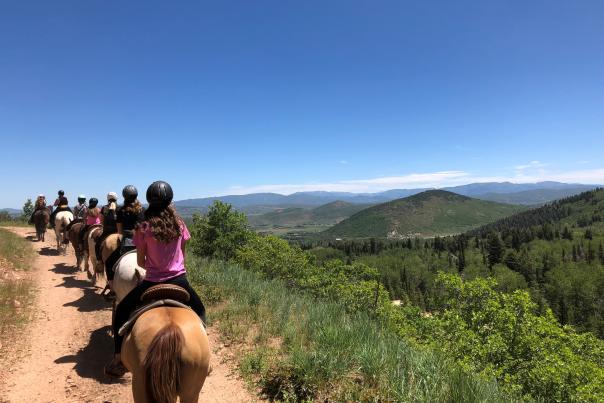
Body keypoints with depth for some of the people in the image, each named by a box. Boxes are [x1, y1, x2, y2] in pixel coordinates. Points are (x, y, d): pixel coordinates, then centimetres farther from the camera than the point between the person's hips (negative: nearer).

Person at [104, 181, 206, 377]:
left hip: (152, 282, -2)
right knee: (199, 311, 27)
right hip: (179, 280, 2)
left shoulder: (144, 228, -8)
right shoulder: (179, 224, -1)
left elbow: (141, 262, 1)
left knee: (121, 311, 22)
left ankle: (118, 360, 20)